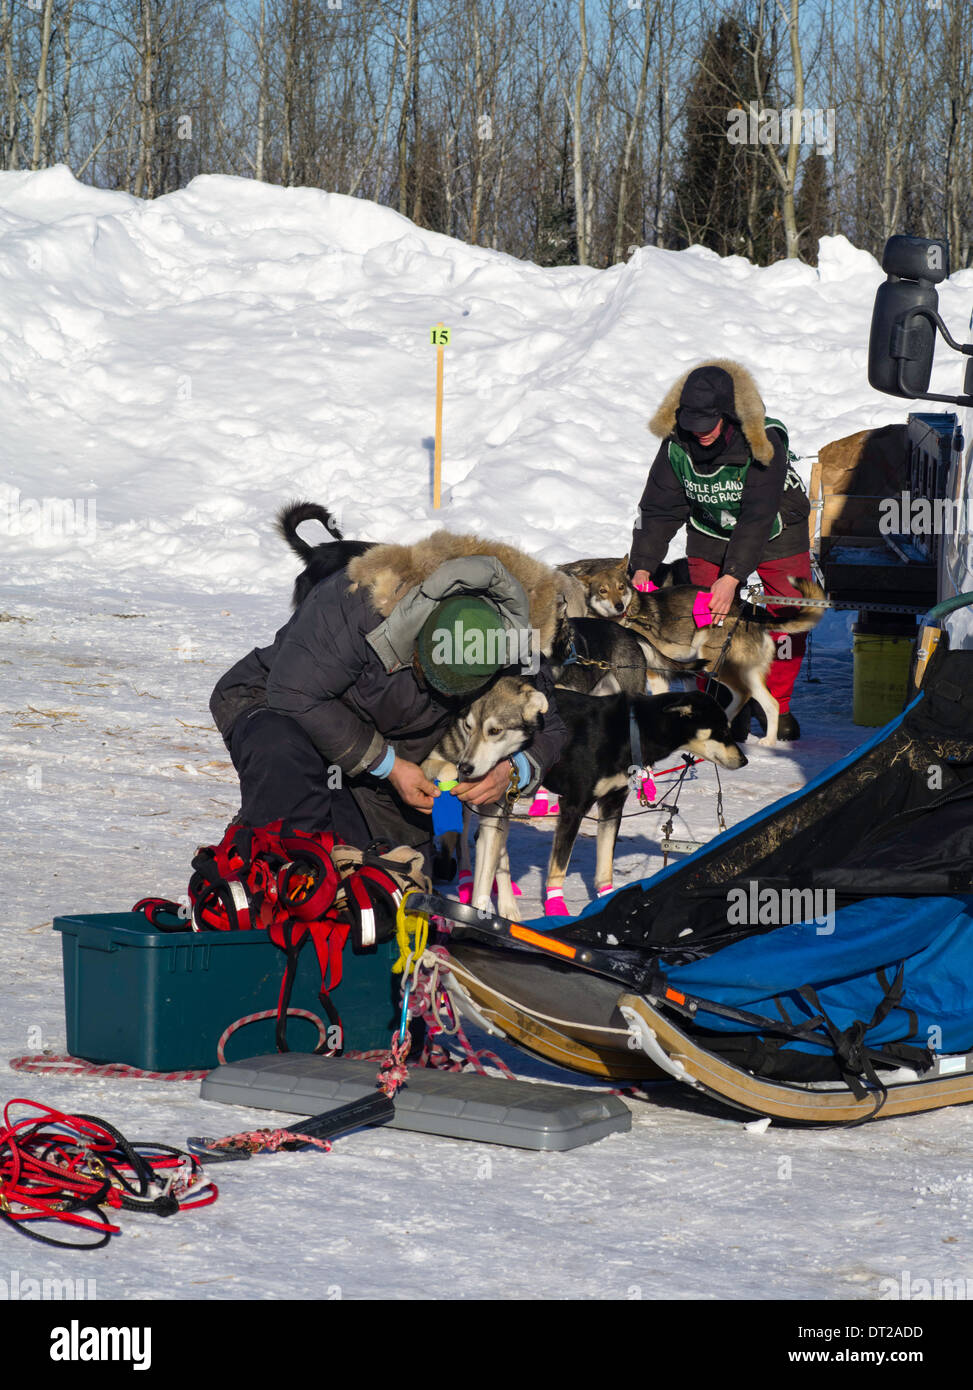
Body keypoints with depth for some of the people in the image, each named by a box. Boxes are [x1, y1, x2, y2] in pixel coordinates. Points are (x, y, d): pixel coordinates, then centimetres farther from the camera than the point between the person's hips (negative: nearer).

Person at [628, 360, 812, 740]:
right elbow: (658, 509, -15)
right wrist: (642, 567, -26)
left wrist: (732, 576, -42)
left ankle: (776, 706, 9)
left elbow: (757, 515, -35)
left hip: (774, 531, -3)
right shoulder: (676, 444, -21)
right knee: (711, 621, -5)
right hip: (711, 534, 3)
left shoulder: (764, 442, -33)